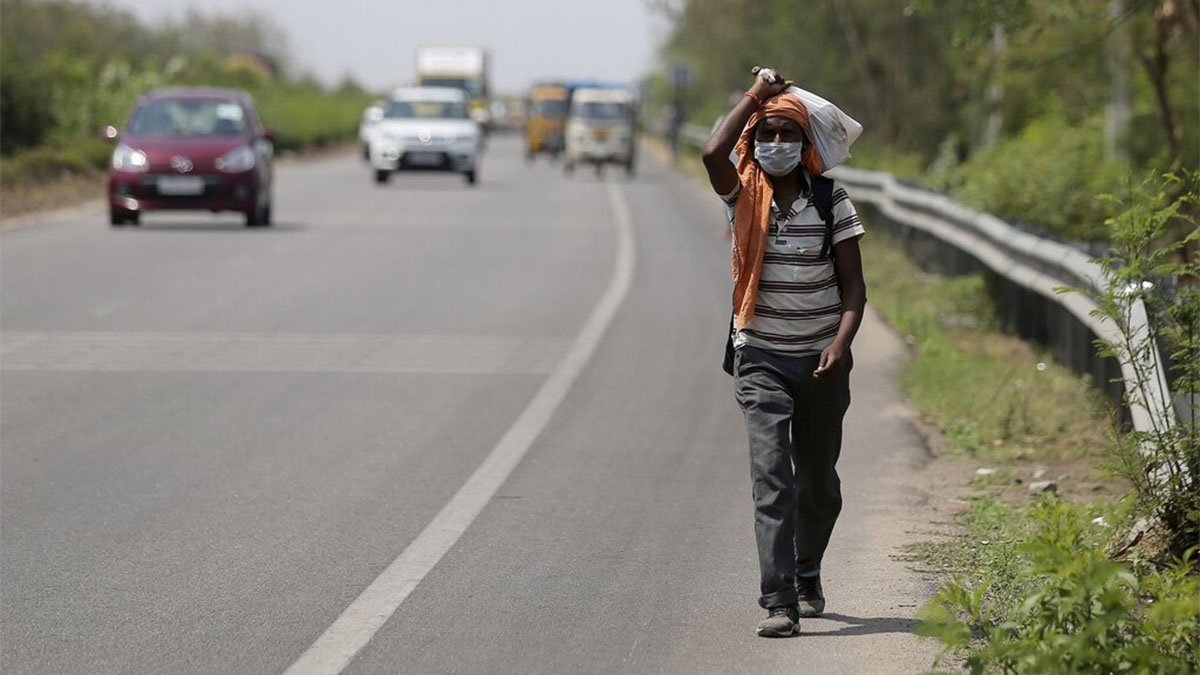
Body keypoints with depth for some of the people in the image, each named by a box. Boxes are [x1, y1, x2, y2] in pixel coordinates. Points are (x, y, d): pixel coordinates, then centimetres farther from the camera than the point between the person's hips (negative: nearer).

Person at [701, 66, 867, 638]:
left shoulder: (831, 200, -1)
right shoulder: (743, 195, -2)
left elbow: (853, 285, -2)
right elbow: (713, 154, -24)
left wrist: (841, 344, -18)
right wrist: (757, 94, -12)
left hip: (821, 359, 2)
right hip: (761, 356, -2)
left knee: (818, 481, 15)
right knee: (771, 476, -15)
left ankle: (807, 575, 40)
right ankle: (779, 602, -20)